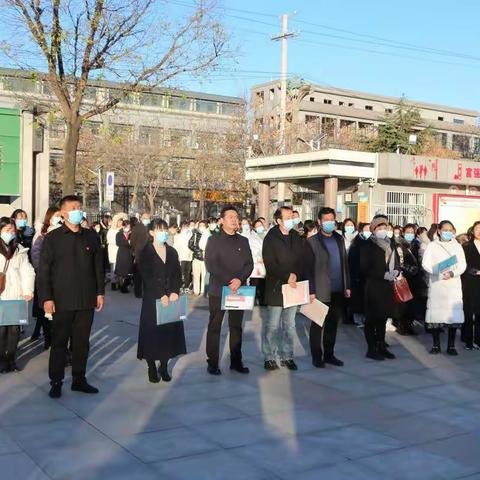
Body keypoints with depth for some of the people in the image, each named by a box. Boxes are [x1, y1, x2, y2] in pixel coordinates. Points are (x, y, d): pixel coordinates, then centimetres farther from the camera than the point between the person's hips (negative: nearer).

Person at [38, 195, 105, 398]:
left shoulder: (90, 237, 7)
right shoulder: (52, 238, -2)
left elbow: (98, 266, 10)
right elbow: (44, 270, -4)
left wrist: (100, 292, 5)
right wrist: (46, 298, -10)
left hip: (86, 300, 3)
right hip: (62, 301, -3)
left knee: (82, 342, 10)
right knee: (59, 342, 5)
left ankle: (79, 379, 21)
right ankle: (56, 382, 15)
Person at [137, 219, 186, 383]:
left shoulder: (172, 252, 11)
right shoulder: (146, 252, -2)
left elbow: (177, 274, 6)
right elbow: (147, 277, -10)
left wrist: (175, 292, -11)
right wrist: (161, 295, -18)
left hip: (171, 297, 4)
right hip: (152, 299, -4)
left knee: (169, 330, 3)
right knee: (152, 331, 0)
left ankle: (164, 366, 12)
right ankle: (152, 368, 9)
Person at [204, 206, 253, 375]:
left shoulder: (243, 241, 11)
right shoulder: (214, 240, -1)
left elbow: (249, 264, 4)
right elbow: (210, 264, -11)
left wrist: (239, 280, -14)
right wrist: (228, 281, -19)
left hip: (239, 290, 4)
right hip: (218, 290, -4)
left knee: (236, 327, 9)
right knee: (215, 327, 2)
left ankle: (236, 361, 17)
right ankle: (212, 363, 8)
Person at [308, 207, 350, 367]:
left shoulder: (339, 239, 12)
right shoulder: (312, 241, -5)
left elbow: (345, 263, 13)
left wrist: (347, 286, 9)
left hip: (338, 291, 5)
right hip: (321, 292, -5)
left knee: (332, 324, 13)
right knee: (318, 325, 5)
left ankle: (329, 354, 23)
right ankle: (317, 356, 14)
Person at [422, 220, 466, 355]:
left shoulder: (457, 246, 11)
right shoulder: (432, 245, 7)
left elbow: (462, 265, 3)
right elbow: (426, 264, -1)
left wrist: (452, 273, -16)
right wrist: (440, 272, -18)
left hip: (453, 284, 1)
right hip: (436, 284, -1)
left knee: (454, 313, -3)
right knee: (436, 313, -4)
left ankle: (451, 346, 5)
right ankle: (436, 345, 6)